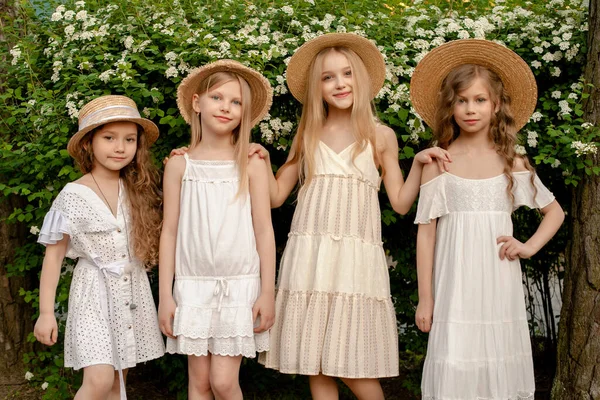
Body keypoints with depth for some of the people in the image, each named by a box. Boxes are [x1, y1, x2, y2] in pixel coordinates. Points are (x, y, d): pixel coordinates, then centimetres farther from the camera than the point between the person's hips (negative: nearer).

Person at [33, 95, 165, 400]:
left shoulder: (138, 190, 3)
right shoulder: (73, 196, -9)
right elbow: (53, 256, -5)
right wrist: (46, 312, -8)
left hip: (133, 292, 4)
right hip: (95, 293, -4)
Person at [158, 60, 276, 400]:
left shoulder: (252, 165, 1)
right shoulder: (180, 165, 4)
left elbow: (264, 230, 1)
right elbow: (170, 231, 5)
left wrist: (268, 292, -2)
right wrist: (165, 295, 2)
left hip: (239, 286, -1)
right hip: (193, 286, 2)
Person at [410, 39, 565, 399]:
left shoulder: (512, 164, 7)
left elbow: (555, 211, 19)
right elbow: (426, 232, -1)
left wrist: (530, 246, 2)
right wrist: (425, 298, -2)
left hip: (500, 284, 2)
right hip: (455, 284, -2)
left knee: (499, 364, 4)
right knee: (456, 371, -4)